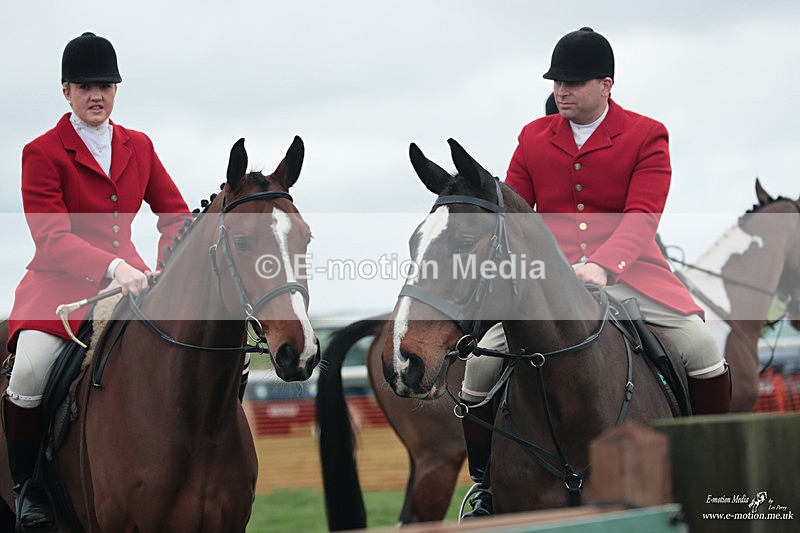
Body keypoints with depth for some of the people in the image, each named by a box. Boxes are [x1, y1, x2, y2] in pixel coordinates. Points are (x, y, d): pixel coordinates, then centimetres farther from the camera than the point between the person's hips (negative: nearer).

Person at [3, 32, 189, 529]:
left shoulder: (139, 146, 11)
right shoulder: (43, 153, -5)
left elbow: (175, 214, 12)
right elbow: (52, 239, -14)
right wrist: (111, 266, -30)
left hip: (126, 276, 4)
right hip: (60, 282, -4)